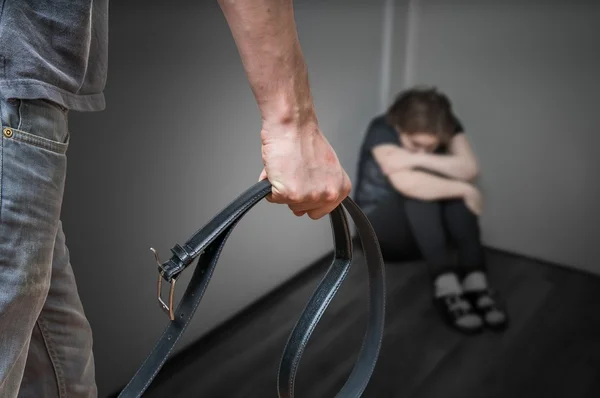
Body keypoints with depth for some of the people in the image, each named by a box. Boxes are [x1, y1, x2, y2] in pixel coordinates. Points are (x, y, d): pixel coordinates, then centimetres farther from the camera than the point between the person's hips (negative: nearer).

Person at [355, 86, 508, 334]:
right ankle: (446, 287, -45)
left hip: (428, 227, 4)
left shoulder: (448, 128, -8)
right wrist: (466, 190, -33)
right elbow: (407, 184, -38)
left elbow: (470, 169, -26)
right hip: (380, 228, -4)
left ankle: (476, 280, -37)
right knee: (418, 187, -32)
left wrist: (418, 159, -35)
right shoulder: (381, 130, -23)